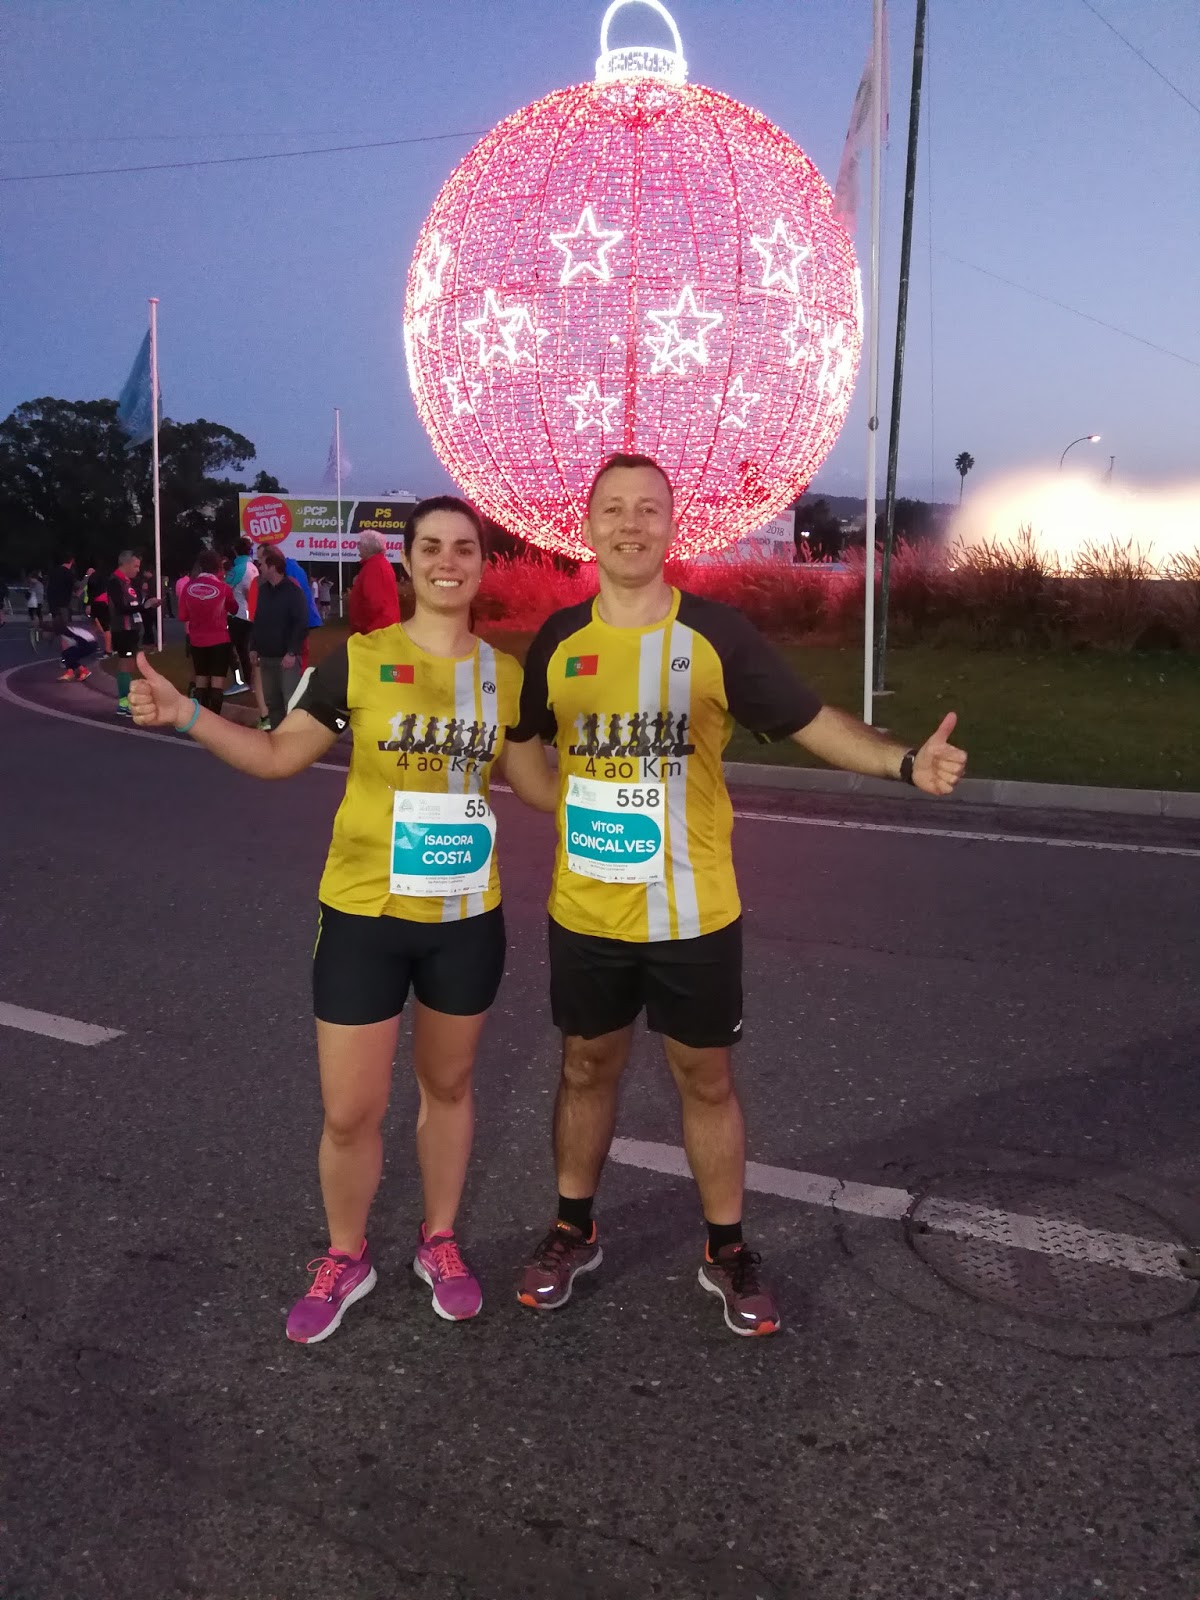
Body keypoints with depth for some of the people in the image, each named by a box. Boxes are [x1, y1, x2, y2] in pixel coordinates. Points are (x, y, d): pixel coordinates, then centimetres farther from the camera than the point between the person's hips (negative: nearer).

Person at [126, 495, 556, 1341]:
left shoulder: (505, 672, 2)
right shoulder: (359, 659, -7)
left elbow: (540, 784, 10)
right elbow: (278, 754, -2)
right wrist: (184, 713, -13)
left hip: (467, 916, 2)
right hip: (365, 914, -2)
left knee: (449, 1085, 18)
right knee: (350, 1111, 4)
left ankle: (440, 1241, 40)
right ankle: (346, 1257, 31)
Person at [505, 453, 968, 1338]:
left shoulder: (717, 632, -7)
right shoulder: (559, 640, 0)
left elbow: (813, 721, -7)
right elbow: (520, 743, 16)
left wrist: (907, 761, -21)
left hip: (693, 915, -2)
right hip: (585, 914, 2)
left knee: (707, 1079, 12)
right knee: (587, 1068, 18)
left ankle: (728, 1252, 31)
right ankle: (574, 1231, 38)